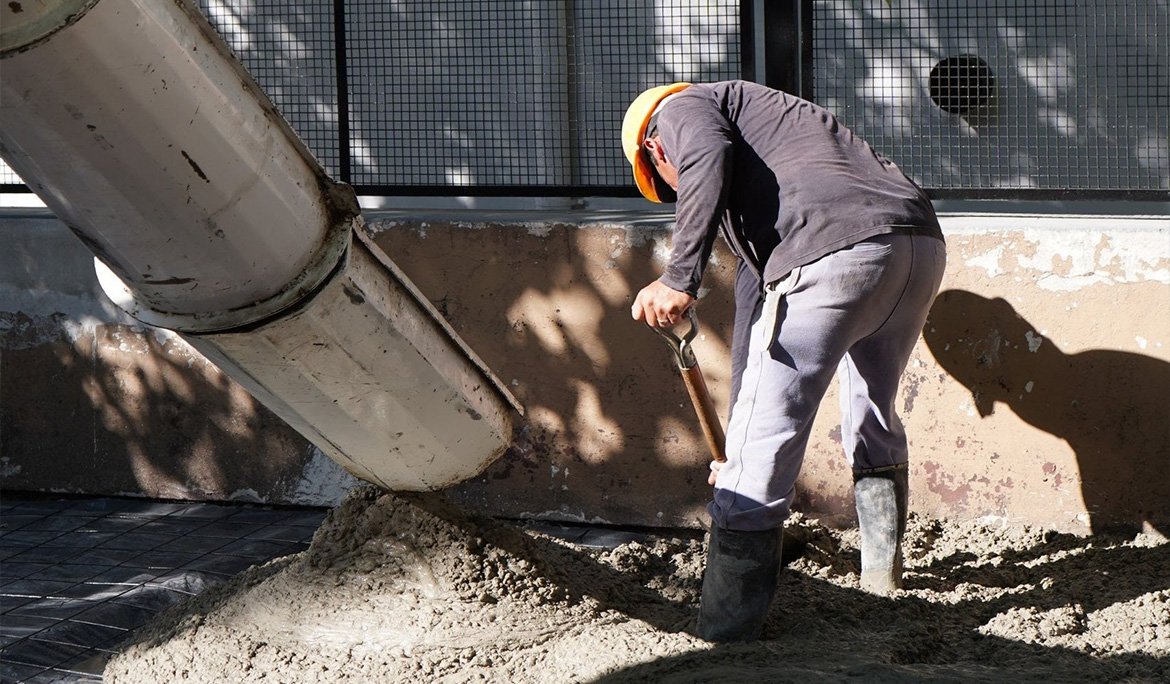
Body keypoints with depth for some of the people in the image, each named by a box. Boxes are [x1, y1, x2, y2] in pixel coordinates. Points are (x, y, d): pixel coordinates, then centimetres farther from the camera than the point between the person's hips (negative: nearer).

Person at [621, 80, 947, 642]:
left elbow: (707, 159, -8)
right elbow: (754, 303, 46)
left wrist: (679, 279, -15)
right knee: (873, 414, 31)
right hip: (922, 243, 9)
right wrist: (739, 447, 51)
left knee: (763, 438, -2)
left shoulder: (679, 110, 20)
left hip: (834, 252, -9)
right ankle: (882, 575, 43)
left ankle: (727, 626, -1)